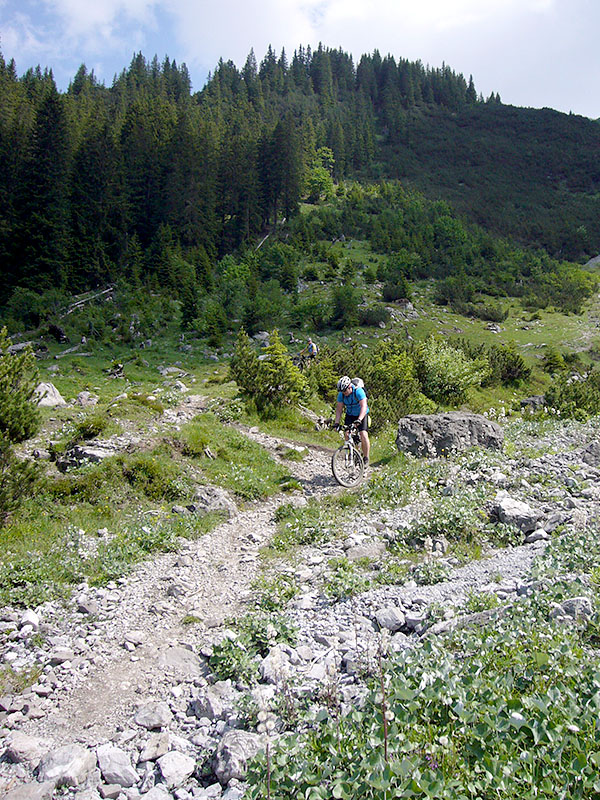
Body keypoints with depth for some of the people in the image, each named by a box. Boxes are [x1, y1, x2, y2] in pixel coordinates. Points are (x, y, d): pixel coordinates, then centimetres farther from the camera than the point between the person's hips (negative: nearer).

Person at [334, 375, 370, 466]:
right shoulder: (341, 394, -14)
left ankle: (366, 458, -6)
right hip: (350, 415, 4)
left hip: (362, 414, -4)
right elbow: (339, 409, -8)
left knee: (364, 435, -19)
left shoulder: (358, 391, -29)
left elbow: (364, 407, -38)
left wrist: (359, 420, -51)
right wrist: (337, 423, -20)